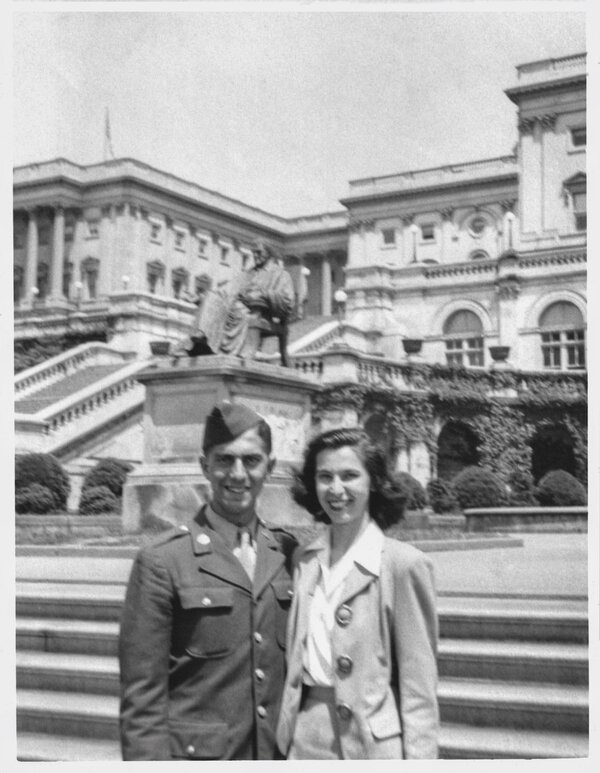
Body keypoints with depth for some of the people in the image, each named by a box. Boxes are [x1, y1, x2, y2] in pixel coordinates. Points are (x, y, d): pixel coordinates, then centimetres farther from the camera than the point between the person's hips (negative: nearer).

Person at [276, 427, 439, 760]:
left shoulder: (403, 563, -11)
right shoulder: (305, 560, 4)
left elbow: (418, 681, -9)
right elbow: (297, 658, 11)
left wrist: (419, 758, -11)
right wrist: (286, 734, 8)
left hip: (372, 742, -4)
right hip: (306, 739, 4)